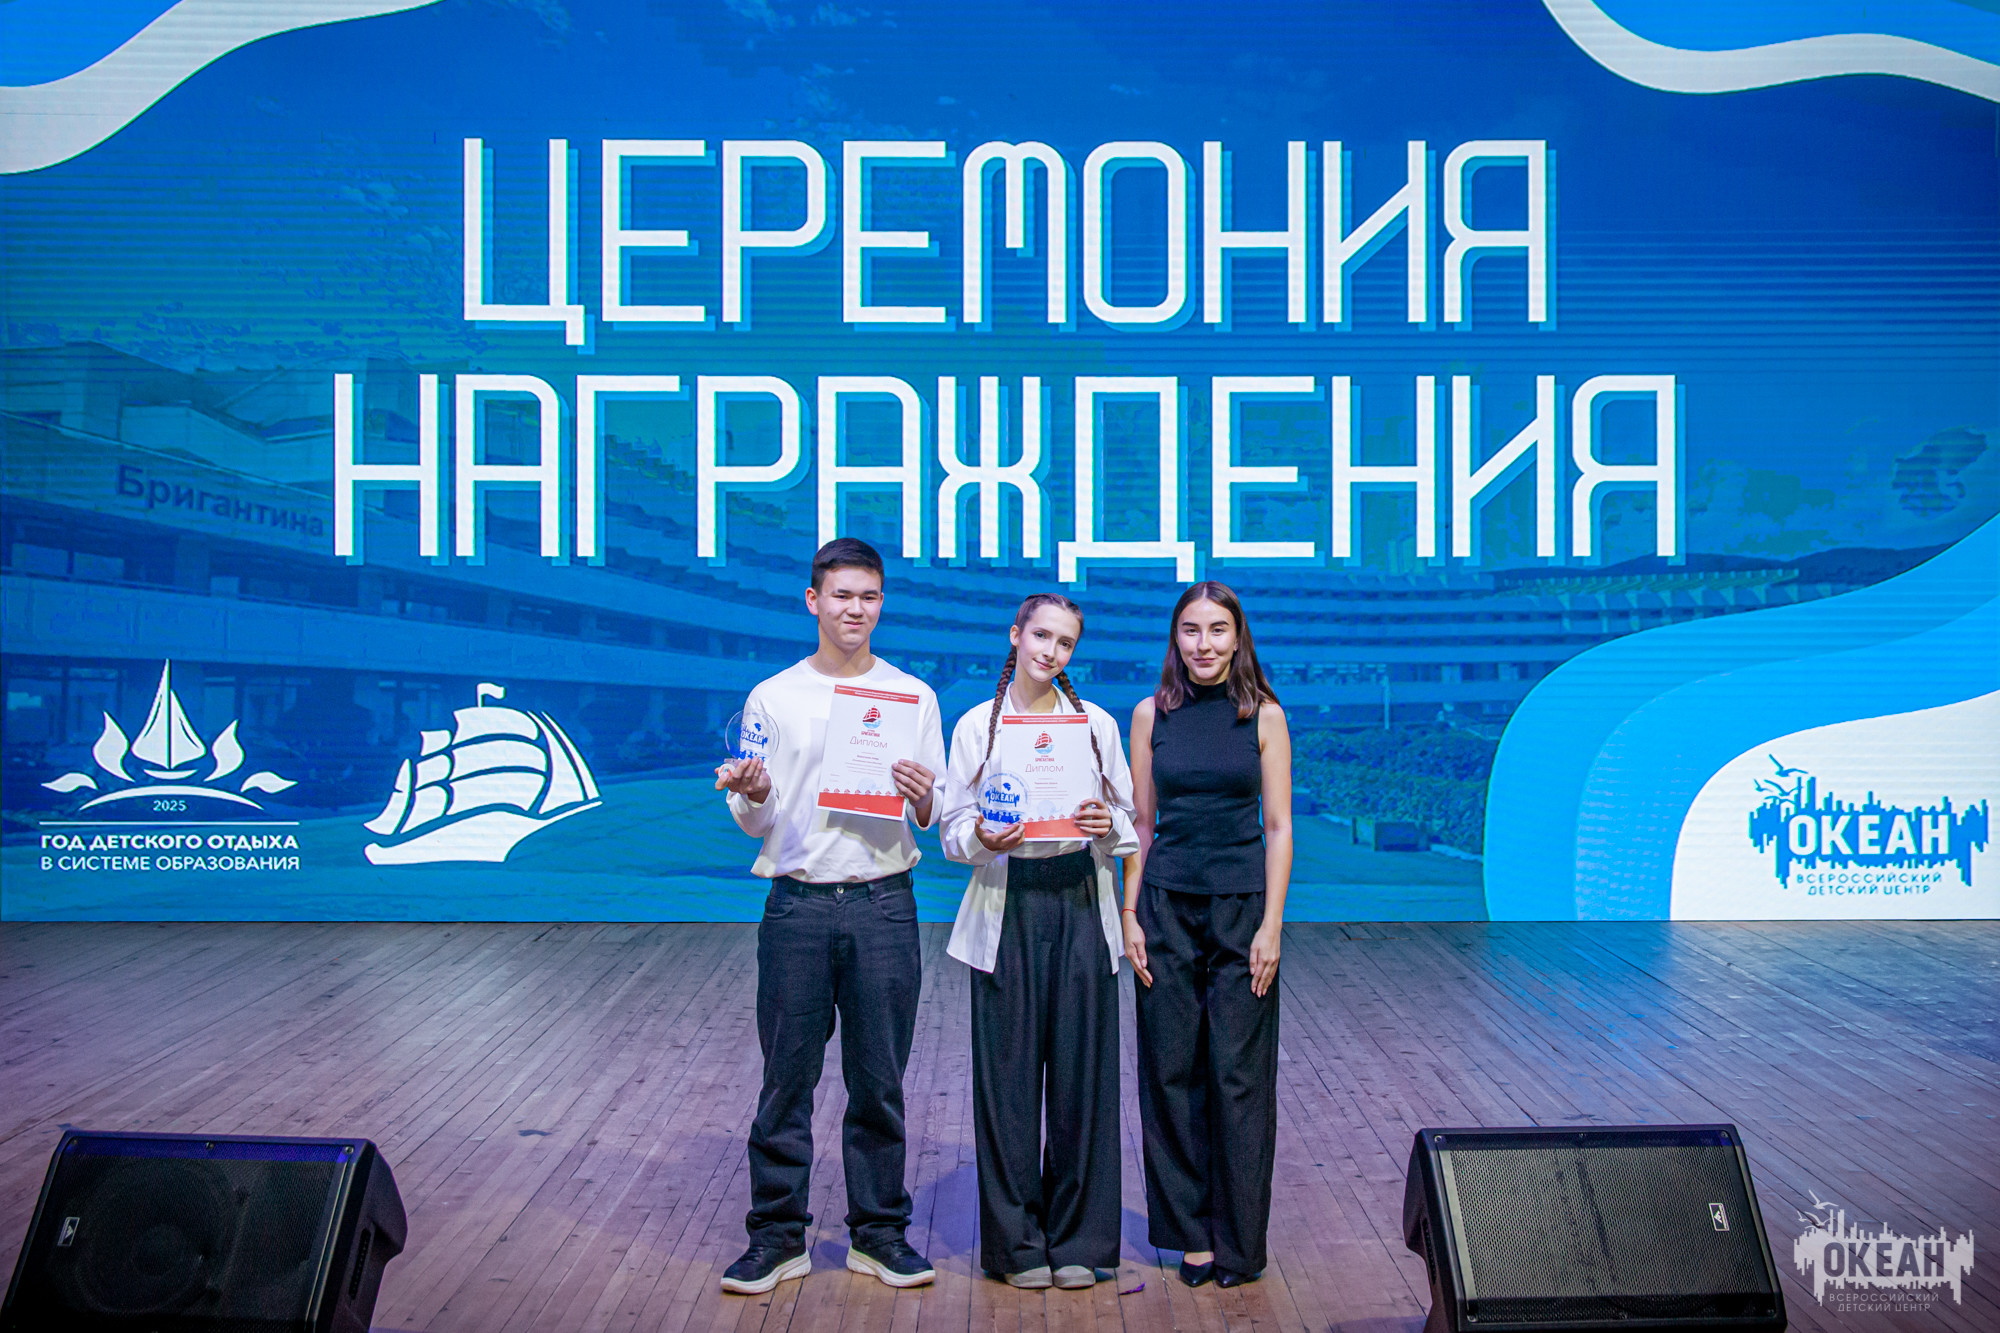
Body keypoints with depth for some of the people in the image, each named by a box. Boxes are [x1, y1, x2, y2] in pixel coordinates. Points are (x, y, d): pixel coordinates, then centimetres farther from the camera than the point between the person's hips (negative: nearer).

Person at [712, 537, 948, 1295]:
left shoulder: (913, 696, 9)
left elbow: (935, 819, 7)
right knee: (787, 1077, 2)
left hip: (884, 903, 1)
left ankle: (879, 1232, 18)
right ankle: (777, 1237, 13)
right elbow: (755, 824, 6)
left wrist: (922, 800, -15)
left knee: (879, 1081, 6)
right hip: (798, 904, 0)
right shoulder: (773, 697, 7)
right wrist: (753, 796, -16)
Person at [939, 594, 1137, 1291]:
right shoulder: (977, 725, 5)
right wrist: (982, 838, -17)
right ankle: (1017, 1241, 14)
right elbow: (952, 828, 4)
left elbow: (1127, 821, 10)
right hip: (1007, 907, -1)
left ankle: (1077, 1239, 15)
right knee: (1009, 1073, 0)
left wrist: (1107, 826, -12)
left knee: (1081, 1070, 1)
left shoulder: (1096, 723, 9)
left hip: (1080, 904, 1)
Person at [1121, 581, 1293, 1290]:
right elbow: (1140, 825, 7)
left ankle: (1239, 1241, 14)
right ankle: (1192, 1232, 18)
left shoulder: (1264, 717, 0)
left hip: (1242, 905, -2)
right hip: (1167, 905, 2)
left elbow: (1278, 827, -2)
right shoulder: (1151, 714, 4)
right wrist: (1129, 916, 0)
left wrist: (1271, 925, -8)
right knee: (1172, 1070, 5)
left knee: (1238, 1073, 1)